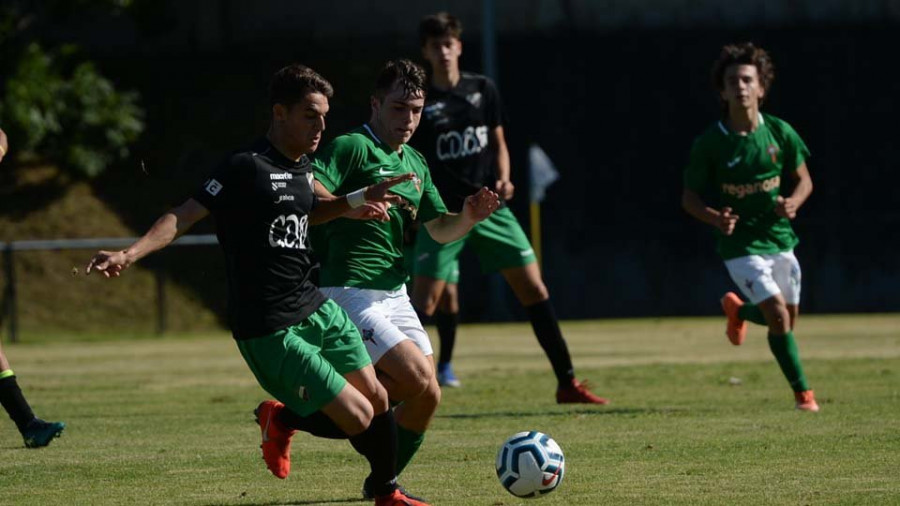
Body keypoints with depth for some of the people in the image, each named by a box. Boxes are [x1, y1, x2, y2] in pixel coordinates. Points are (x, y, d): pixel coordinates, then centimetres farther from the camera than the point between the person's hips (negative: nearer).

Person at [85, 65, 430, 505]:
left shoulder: (302, 167, 9)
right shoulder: (247, 168, -16)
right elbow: (185, 215, -19)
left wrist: (362, 198, 20)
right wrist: (129, 254, -32)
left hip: (316, 310, 8)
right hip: (271, 331, -8)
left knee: (377, 398, 8)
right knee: (357, 419, -11)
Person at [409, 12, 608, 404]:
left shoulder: (482, 90, 7)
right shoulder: (420, 103, -3)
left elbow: (498, 143, 14)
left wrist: (502, 180, -3)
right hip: (443, 211, -3)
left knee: (533, 286, -1)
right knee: (424, 301, -12)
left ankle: (567, 383, 4)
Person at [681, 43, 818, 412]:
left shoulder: (779, 132, -5)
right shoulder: (710, 143, -12)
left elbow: (804, 179, 7)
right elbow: (689, 197, -4)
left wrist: (793, 202, -17)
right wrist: (715, 218, -25)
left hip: (779, 238, 4)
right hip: (740, 246, -4)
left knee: (788, 321, 13)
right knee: (778, 317, -19)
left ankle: (737, 310, 45)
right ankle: (802, 392, -6)